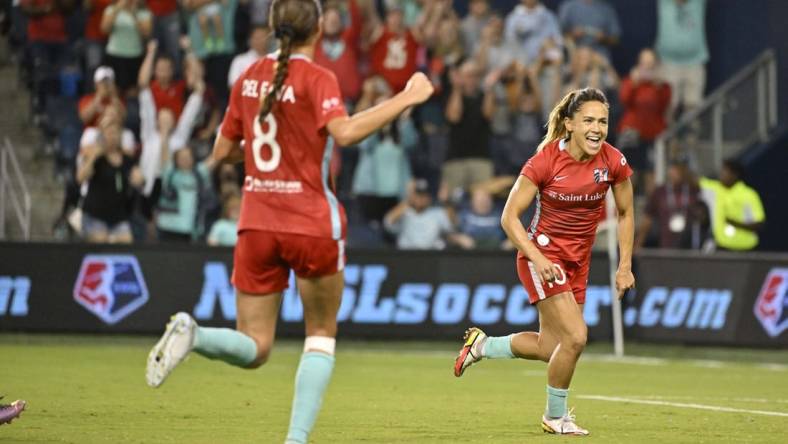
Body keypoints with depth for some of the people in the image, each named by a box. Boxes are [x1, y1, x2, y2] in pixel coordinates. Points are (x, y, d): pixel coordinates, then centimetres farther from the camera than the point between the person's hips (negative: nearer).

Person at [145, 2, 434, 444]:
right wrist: (406, 98, -22)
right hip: (312, 223, -4)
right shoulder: (316, 79, -9)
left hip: (257, 225, 4)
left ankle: (190, 333, -23)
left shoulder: (250, 77, 8)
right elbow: (344, 132, -27)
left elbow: (222, 152, 14)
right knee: (322, 336, 14)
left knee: (253, 349, 7)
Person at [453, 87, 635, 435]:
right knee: (575, 336, -18)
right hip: (542, 253, -6)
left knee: (548, 349, 9)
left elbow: (625, 214, 7)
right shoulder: (545, 161, -20)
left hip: (578, 261, 6)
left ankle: (481, 345, 36)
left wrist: (625, 266, 1)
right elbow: (509, 217, -14)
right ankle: (555, 416, 5)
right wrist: (539, 259, -25)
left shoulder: (613, 162, -9)